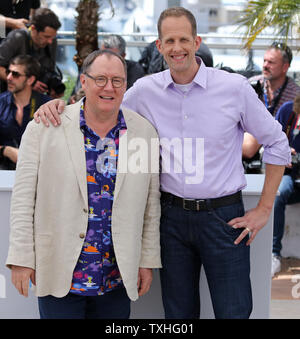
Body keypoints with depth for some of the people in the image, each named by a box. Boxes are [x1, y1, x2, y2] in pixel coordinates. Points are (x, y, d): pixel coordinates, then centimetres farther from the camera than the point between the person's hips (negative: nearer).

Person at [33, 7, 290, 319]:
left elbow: (277, 144, 3)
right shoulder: (146, 90, 1)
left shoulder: (234, 88, -6)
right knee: (178, 313, 13)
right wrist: (57, 104, -5)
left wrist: (264, 209, 0)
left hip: (223, 217, -2)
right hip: (172, 216, 2)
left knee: (233, 312, 2)